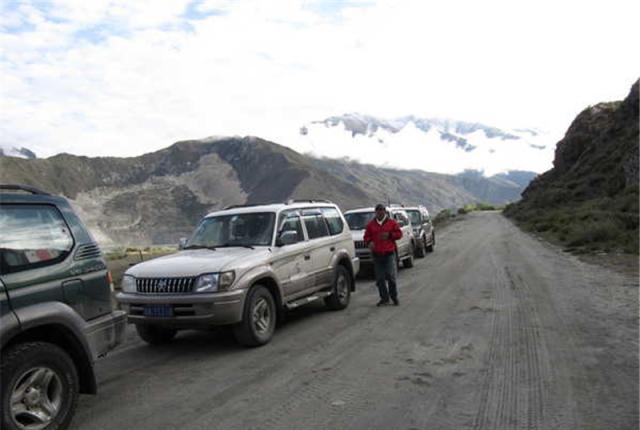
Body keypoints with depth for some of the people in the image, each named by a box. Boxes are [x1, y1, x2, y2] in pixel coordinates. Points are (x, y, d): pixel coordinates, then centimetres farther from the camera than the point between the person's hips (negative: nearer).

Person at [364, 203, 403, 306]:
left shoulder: (392, 222, 7)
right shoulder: (371, 224, 11)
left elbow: (399, 233, 6)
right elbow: (366, 236, 11)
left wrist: (389, 235, -10)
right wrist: (369, 242, -10)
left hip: (389, 254, -2)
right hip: (376, 255, 3)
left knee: (391, 276, -7)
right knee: (379, 278, 4)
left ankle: (394, 297, 10)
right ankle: (384, 298, 15)